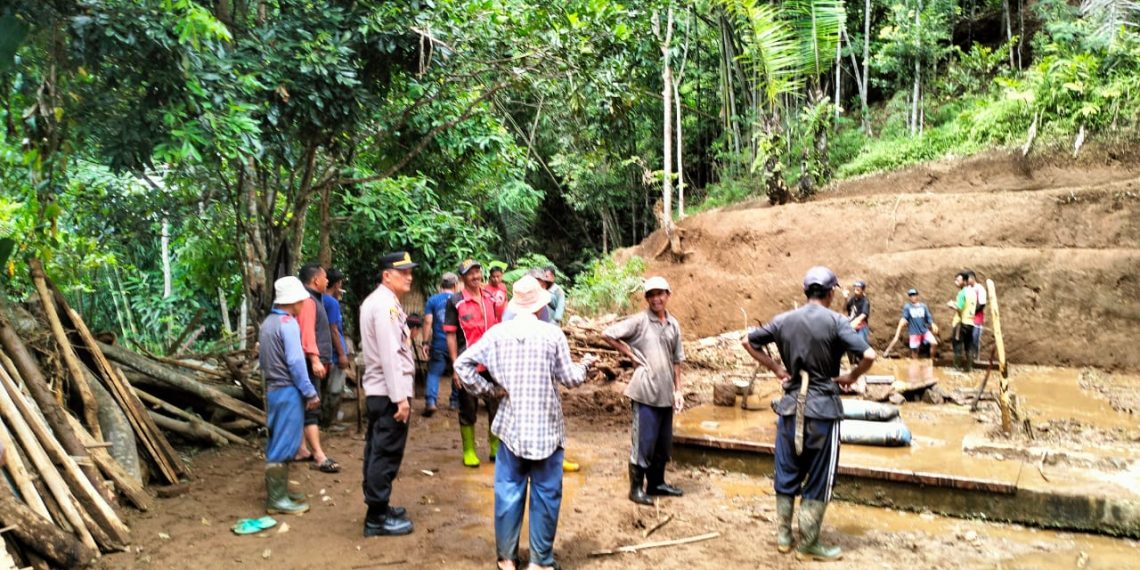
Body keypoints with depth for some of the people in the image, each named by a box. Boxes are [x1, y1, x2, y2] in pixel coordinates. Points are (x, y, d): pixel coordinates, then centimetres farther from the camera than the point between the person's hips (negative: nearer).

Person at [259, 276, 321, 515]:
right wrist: (310, 393, -15)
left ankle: (277, 492, 24)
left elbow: (262, 358, 18)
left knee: (277, 443, 16)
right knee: (284, 446, -4)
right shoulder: (288, 323, -16)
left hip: (273, 389, 10)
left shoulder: (267, 322, 12)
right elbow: (295, 362, -20)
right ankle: (277, 499, 1)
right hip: (288, 390, -10)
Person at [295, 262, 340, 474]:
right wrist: (315, 359, -30)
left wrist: (322, 360, 23)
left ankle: (302, 450, 19)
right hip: (310, 363, -11)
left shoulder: (315, 299, 19)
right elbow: (306, 333, -23)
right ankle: (320, 456, -13)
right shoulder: (308, 300, -12)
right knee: (311, 408, -11)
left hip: (316, 362, 11)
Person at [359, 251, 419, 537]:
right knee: (387, 453, -3)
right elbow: (390, 354, -23)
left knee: (378, 451, 17)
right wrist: (400, 397, -24)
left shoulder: (376, 301, 15)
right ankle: (378, 517, 5)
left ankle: (378, 507, 28)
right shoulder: (386, 305, -18)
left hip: (377, 389, 11)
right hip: (389, 390, -11)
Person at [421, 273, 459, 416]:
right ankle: (456, 401, 21)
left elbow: (428, 322, -6)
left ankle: (430, 401, -16)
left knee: (434, 373, 2)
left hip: (439, 345, -1)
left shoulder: (432, 300, 0)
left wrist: (425, 343, -3)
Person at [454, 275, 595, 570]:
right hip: (546, 427, -2)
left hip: (512, 424, 2)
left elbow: (462, 363, -2)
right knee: (545, 493, 9)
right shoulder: (552, 333, -10)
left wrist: (487, 388, 6)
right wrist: (584, 365, 15)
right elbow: (569, 378, -4)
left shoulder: (497, 333, -3)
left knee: (508, 491, 12)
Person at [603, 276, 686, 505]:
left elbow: (676, 360, 14)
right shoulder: (640, 321, -9)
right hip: (646, 391, -6)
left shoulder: (673, 324, 8)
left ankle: (656, 483, 30)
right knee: (644, 441, 0)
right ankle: (636, 488, 12)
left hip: (666, 393, 6)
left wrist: (678, 389, 10)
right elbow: (607, 334, -11)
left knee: (664, 443, 15)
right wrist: (631, 354, -8)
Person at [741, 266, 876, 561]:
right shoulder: (836, 321, -10)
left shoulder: (784, 320, 3)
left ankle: (783, 536, 25)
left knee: (786, 474, 15)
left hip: (791, 406, 4)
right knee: (818, 480, 8)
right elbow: (868, 356, -20)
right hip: (823, 408, -4)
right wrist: (851, 377, -3)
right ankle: (808, 545, 17)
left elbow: (749, 341, 10)